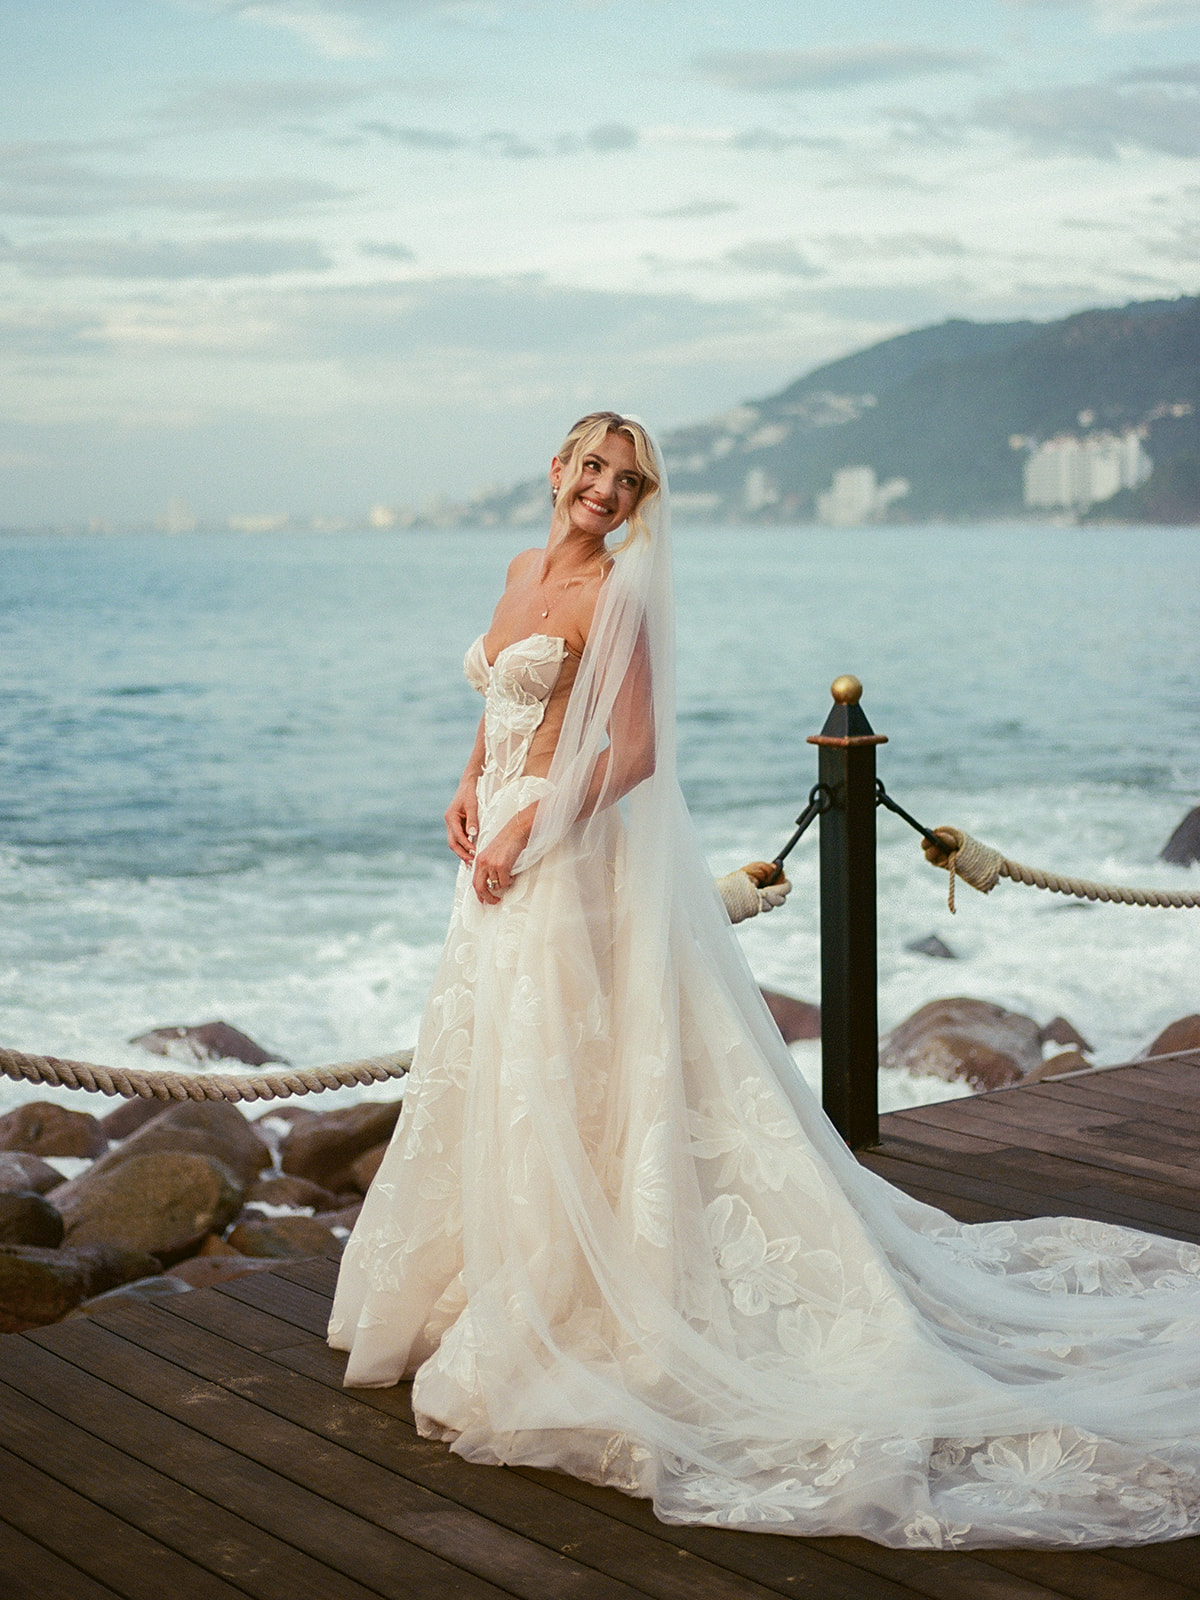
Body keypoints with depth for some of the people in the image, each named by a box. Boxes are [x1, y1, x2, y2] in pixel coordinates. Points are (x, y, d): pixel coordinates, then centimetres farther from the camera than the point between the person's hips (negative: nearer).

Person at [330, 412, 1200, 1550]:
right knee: (482, 1068, 17)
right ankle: (480, 1278, 33)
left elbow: (633, 751, -20)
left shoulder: (610, 595, -14)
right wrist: (469, 786, 9)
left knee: (549, 1079, -5)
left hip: (569, 856, -9)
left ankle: (545, 1319, 5)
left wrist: (524, 826, -22)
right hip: (505, 847, 9)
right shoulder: (524, 571, 11)